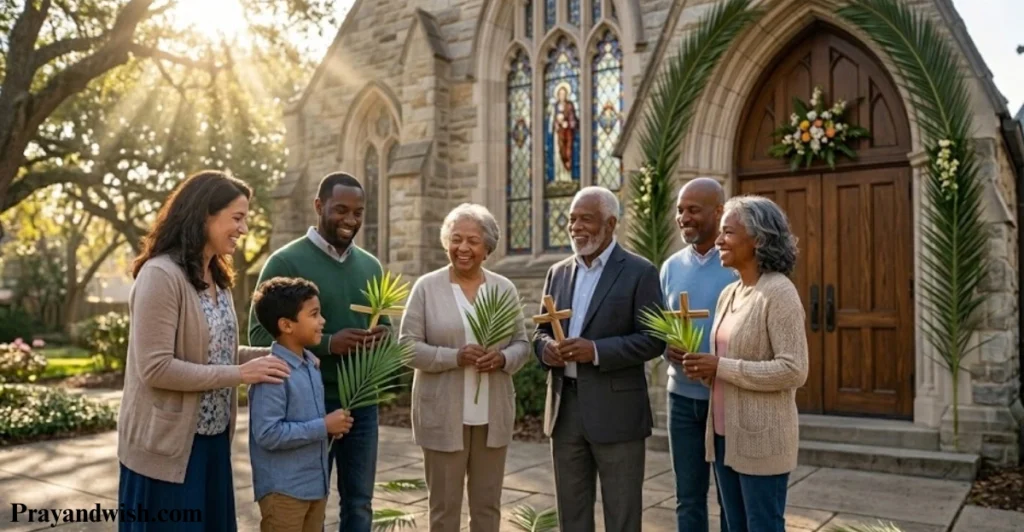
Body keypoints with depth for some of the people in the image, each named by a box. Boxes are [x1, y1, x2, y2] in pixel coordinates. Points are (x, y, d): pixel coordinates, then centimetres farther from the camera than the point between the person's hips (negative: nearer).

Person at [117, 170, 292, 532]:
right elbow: (155, 368, -23)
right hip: (168, 444, -8)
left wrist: (275, 354, 0)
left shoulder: (217, 278, 10)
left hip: (213, 438, 9)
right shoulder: (160, 275, -18)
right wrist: (241, 374, -21)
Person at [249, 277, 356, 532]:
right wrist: (324, 426, -21)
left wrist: (331, 425, -1)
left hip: (316, 484, 9)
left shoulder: (311, 364, 7)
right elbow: (268, 434, -26)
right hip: (283, 490, -8)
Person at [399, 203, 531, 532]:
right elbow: (408, 347, -7)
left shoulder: (504, 288, 6)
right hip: (443, 415, -3)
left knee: (488, 505, 13)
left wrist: (503, 358, -14)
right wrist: (454, 357, -20)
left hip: (493, 415, 3)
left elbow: (522, 343, 8)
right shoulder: (426, 287, -3)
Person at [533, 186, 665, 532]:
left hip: (616, 410, -5)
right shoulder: (558, 273, 12)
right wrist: (547, 348, -8)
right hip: (565, 407, 5)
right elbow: (542, 331, 16)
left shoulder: (640, 272, -5)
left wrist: (596, 350, -22)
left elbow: (653, 339, -10)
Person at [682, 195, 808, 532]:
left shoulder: (779, 292, -14)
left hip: (762, 439, -8)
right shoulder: (729, 294, 10)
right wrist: (704, 367, -2)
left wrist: (720, 368, -20)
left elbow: (794, 370, -20)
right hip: (725, 434, 8)